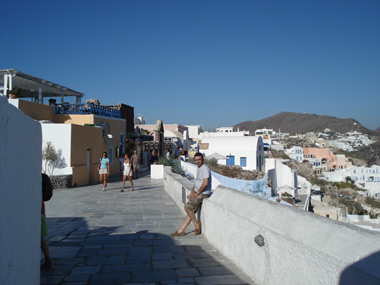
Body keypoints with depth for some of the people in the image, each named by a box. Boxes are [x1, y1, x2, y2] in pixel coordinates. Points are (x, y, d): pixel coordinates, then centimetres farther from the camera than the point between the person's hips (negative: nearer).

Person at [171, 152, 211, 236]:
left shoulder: (204, 168, -15)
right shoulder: (198, 168, 16)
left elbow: (205, 183, -23)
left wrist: (197, 193, -16)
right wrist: (192, 192, 9)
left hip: (203, 194, -9)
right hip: (197, 193, 9)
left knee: (187, 207, -16)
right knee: (190, 210, 6)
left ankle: (197, 225, 2)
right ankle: (181, 231, 8)